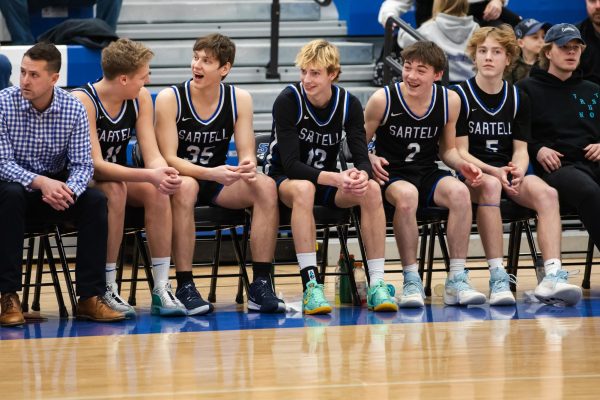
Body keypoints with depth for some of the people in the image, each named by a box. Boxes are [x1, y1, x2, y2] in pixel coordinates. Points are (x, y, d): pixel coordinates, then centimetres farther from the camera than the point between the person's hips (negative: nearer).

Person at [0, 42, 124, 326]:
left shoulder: (74, 109, -7)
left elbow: (82, 164, -8)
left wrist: (68, 191, -32)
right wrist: (41, 183, -35)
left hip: (56, 188, 2)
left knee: (95, 201, -25)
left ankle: (90, 297, -21)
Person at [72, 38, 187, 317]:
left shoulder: (141, 98, -2)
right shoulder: (82, 101, -21)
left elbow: (151, 154, -8)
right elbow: (95, 164, -28)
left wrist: (164, 173, -33)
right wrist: (149, 175, -39)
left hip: (120, 179, 5)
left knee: (157, 191, -25)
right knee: (114, 189, -36)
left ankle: (161, 290, -26)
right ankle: (106, 291, -30)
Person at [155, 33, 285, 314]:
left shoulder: (239, 99, -1)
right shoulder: (170, 99, -12)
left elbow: (247, 152, -5)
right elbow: (169, 158, -17)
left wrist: (248, 166, -32)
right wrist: (211, 173, -33)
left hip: (219, 183, 4)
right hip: (179, 179, -4)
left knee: (266, 187, -24)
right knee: (186, 187, -39)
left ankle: (261, 284, -25)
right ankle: (185, 287, -35)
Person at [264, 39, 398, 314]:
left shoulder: (349, 104, -6)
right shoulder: (287, 101, -18)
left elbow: (362, 158, -11)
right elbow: (291, 164, -24)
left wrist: (361, 175, -36)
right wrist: (336, 178, -38)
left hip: (327, 181, 4)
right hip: (285, 179, -4)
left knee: (371, 190, -26)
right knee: (303, 189, -39)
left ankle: (377, 284, -26)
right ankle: (311, 285, -42)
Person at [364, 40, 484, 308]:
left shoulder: (450, 101, 1)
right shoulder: (383, 99, -9)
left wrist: (461, 164, -7)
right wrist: (371, 160, -21)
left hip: (427, 174, 3)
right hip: (391, 175, -3)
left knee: (459, 192, -30)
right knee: (406, 195, -39)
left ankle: (457, 280, -22)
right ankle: (411, 281, -26)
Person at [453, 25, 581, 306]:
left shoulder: (518, 99, 13)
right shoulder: (460, 96, 1)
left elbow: (521, 149, 10)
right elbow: (460, 152, -4)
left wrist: (517, 172, -14)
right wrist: (494, 172, -20)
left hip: (509, 171, 4)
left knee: (546, 192, -28)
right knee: (490, 186, -39)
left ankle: (552, 277, -41)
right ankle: (498, 278, -42)